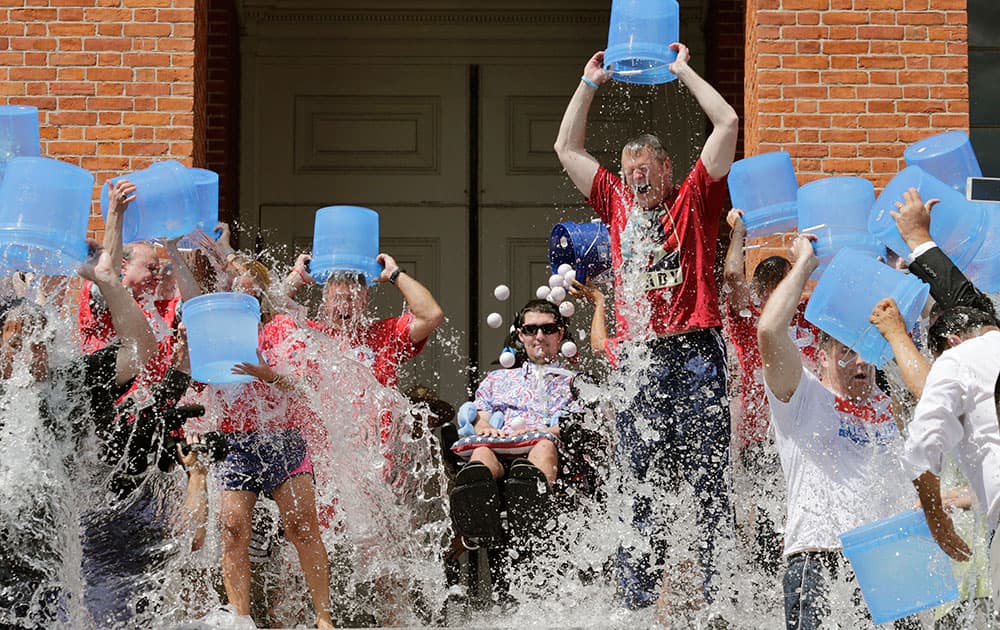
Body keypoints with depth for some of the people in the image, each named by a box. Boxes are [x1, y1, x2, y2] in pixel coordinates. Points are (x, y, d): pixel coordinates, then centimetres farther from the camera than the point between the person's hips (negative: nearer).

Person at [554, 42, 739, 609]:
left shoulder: (694, 202, 9)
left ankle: (713, 593, -3)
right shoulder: (619, 206, 19)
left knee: (708, 480, -4)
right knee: (643, 486, 4)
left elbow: (728, 124, 2)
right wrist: (590, 84, 23)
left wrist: (684, 71, 9)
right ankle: (638, 598, 5)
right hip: (638, 360, 4)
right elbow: (567, 148, 25)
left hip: (695, 354, -4)